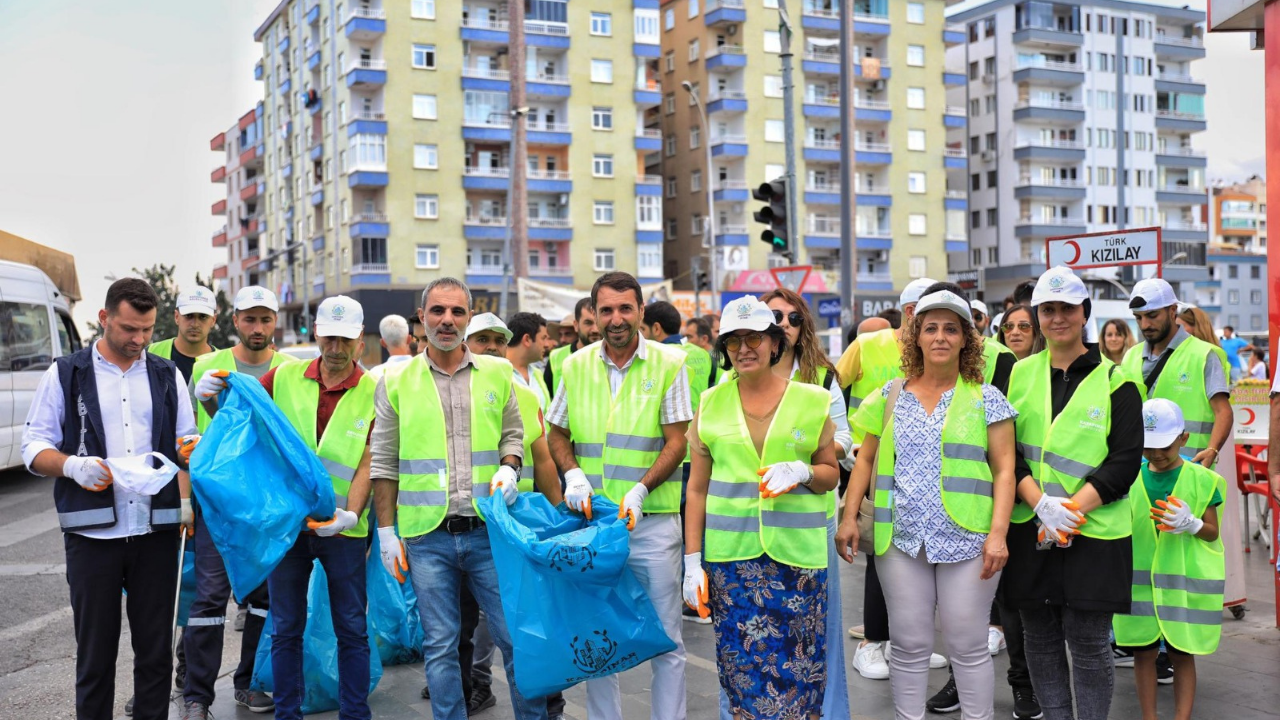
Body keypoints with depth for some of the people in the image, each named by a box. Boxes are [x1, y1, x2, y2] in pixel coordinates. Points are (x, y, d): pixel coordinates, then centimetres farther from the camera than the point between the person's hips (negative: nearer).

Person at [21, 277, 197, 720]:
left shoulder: (167, 376, 12)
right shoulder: (65, 375, 5)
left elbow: (187, 447, 12)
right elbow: (33, 446, 4)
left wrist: (187, 505, -3)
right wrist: (72, 465, -18)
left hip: (156, 532, 2)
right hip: (93, 533, -2)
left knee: (156, 650, 7)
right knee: (95, 651, 5)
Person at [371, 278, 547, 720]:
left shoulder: (497, 373, 7)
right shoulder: (395, 383, 4)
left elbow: (514, 433, 16)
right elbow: (384, 464, 7)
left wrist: (509, 468, -5)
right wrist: (386, 531, 3)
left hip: (488, 530, 1)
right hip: (426, 535, 0)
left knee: (516, 634, 3)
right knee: (440, 645, 7)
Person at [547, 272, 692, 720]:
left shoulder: (669, 363, -3)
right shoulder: (576, 366, 6)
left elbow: (676, 442, -5)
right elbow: (556, 434, 13)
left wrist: (640, 489, -18)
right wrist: (573, 473, -7)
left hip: (652, 518, -3)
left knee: (665, 638, 3)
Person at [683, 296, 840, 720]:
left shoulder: (810, 400, 3)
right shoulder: (711, 404, 5)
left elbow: (831, 476, 10)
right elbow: (697, 488, 7)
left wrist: (801, 471, -12)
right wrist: (693, 561, 3)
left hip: (796, 553, 0)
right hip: (731, 554, 1)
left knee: (797, 667, 3)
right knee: (741, 666, 3)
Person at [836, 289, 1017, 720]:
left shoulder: (986, 399, 2)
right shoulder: (891, 397, 9)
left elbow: (1004, 470, -1)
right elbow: (866, 461, 12)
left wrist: (998, 533, -11)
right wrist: (849, 518, 2)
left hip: (967, 539, -2)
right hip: (901, 539, 2)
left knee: (968, 646, 4)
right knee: (909, 645, 8)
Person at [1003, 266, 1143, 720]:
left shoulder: (1114, 381, 2)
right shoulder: (1019, 375, 9)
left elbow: (1125, 460, -5)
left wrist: (1071, 511, -15)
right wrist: (1041, 505, -13)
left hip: (1094, 533, -3)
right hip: (1029, 529, 3)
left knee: (1088, 643, 1)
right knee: (1040, 639, 10)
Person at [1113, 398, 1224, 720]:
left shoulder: (1201, 479, -3)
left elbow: (1213, 533, 1)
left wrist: (1190, 523, -18)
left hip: (1185, 581, -2)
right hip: (1139, 580, 2)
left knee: (1182, 654, 6)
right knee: (1143, 652, 7)